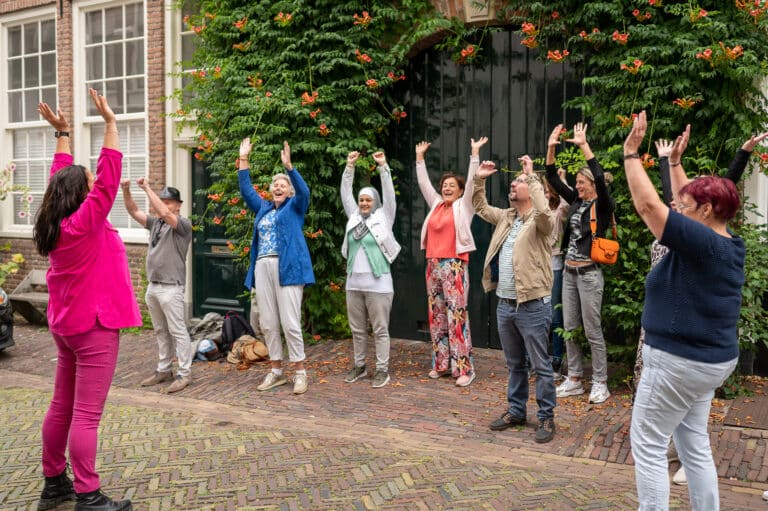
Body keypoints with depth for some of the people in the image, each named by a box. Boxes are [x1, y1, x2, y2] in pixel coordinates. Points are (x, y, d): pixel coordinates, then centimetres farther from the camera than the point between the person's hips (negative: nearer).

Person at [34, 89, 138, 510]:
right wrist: (110, 124, -20)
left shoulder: (54, 222, 5)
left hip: (66, 326, 9)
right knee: (86, 414, -5)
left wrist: (61, 133, 21)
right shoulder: (85, 222, -16)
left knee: (62, 407, 15)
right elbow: (109, 178, -22)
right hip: (94, 326, -9)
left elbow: (60, 178, 17)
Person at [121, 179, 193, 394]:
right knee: (161, 332, 14)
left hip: (171, 288, -8)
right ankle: (163, 370, 22)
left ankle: (184, 374, 0)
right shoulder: (155, 223, 15)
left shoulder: (183, 225, -8)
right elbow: (134, 211, 13)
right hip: (152, 287, 8)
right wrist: (126, 190, -2)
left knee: (178, 331, -5)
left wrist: (147, 188, -20)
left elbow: (164, 213, -25)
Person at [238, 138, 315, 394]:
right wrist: (243, 160, 11)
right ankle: (276, 371, 17)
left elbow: (304, 191, -11)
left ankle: (300, 372, 3)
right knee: (268, 323, 7)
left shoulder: (295, 207, 7)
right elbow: (246, 189, 21)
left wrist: (289, 165, -23)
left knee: (290, 323, -7)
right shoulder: (263, 208, 21)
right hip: (262, 268, 6)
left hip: (287, 268, -6)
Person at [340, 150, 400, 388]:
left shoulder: (383, 217, 2)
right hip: (354, 283, 5)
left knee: (380, 330, 1)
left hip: (378, 283, -5)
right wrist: (349, 167, 8)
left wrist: (383, 166, -10)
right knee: (357, 329, 12)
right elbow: (345, 194, 13)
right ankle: (359, 366, 24)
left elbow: (389, 193, -6)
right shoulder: (354, 217, 13)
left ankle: (382, 369, 9)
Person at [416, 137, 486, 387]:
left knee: (457, 316, -8)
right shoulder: (436, 204, 15)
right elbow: (423, 183, 20)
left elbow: (472, 181, -6)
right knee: (437, 315, 9)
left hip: (454, 265, -6)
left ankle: (464, 368, -5)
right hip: (433, 265, 6)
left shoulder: (464, 205, 2)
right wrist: (420, 157, 21)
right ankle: (442, 363, 19)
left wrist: (475, 153, -9)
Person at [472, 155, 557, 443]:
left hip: (532, 306, -7)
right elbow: (480, 207, 24)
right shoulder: (505, 217, 12)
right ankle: (516, 411, 30)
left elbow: (544, 211, -32)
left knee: (541, 366, 3)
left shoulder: (539, 221, -9)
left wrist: (532, 175, -25)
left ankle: (546, 418, 14)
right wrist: (479, 179, 10)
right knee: (514, 364, 18)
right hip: (504, 304, 7)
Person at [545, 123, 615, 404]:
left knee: (592, 331, 0)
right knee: (569, 328, 11)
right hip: (569, 272, 7)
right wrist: (551, 148, -1)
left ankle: (600, 383, 12)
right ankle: (574, 380, 21)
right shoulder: (576, 202, 10)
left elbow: (600, 178, -24)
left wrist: (583, 145, -23)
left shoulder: (603, 206, -7)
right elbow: (553, 179, 10)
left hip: (589, 273, -7)